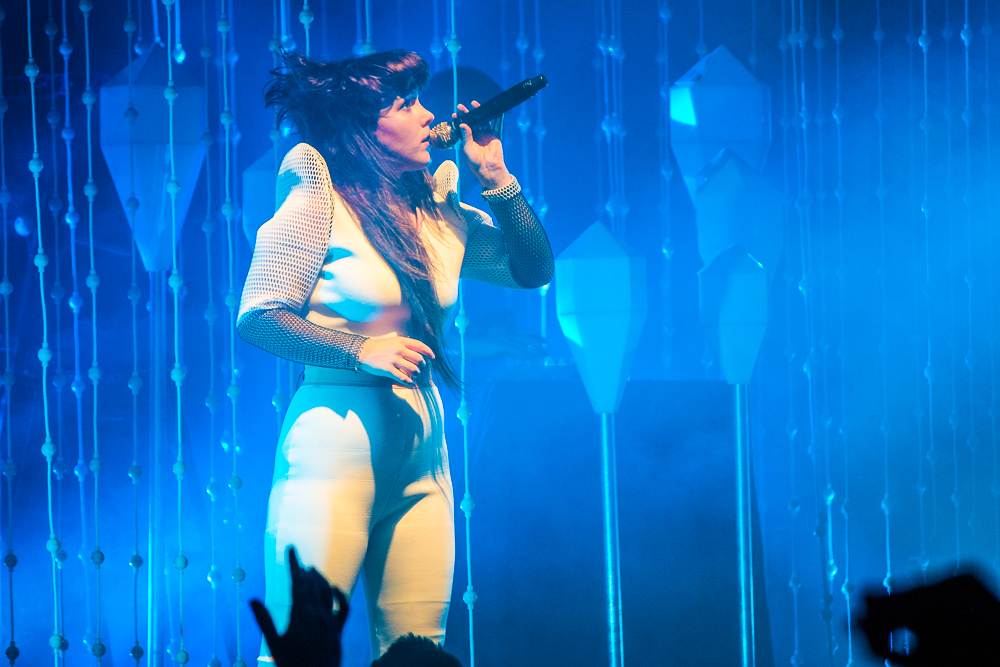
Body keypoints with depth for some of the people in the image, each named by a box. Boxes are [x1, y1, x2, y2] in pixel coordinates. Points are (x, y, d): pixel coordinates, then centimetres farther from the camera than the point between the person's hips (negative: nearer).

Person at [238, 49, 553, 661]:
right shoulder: (318, 204, -4)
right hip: (335, 444, -6)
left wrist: (495, 175, 7)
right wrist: (362, 350, -18)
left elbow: (534, 268, 14)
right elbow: (257, 318, -9)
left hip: (423, 450, 6)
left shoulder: (441, 212, 13)